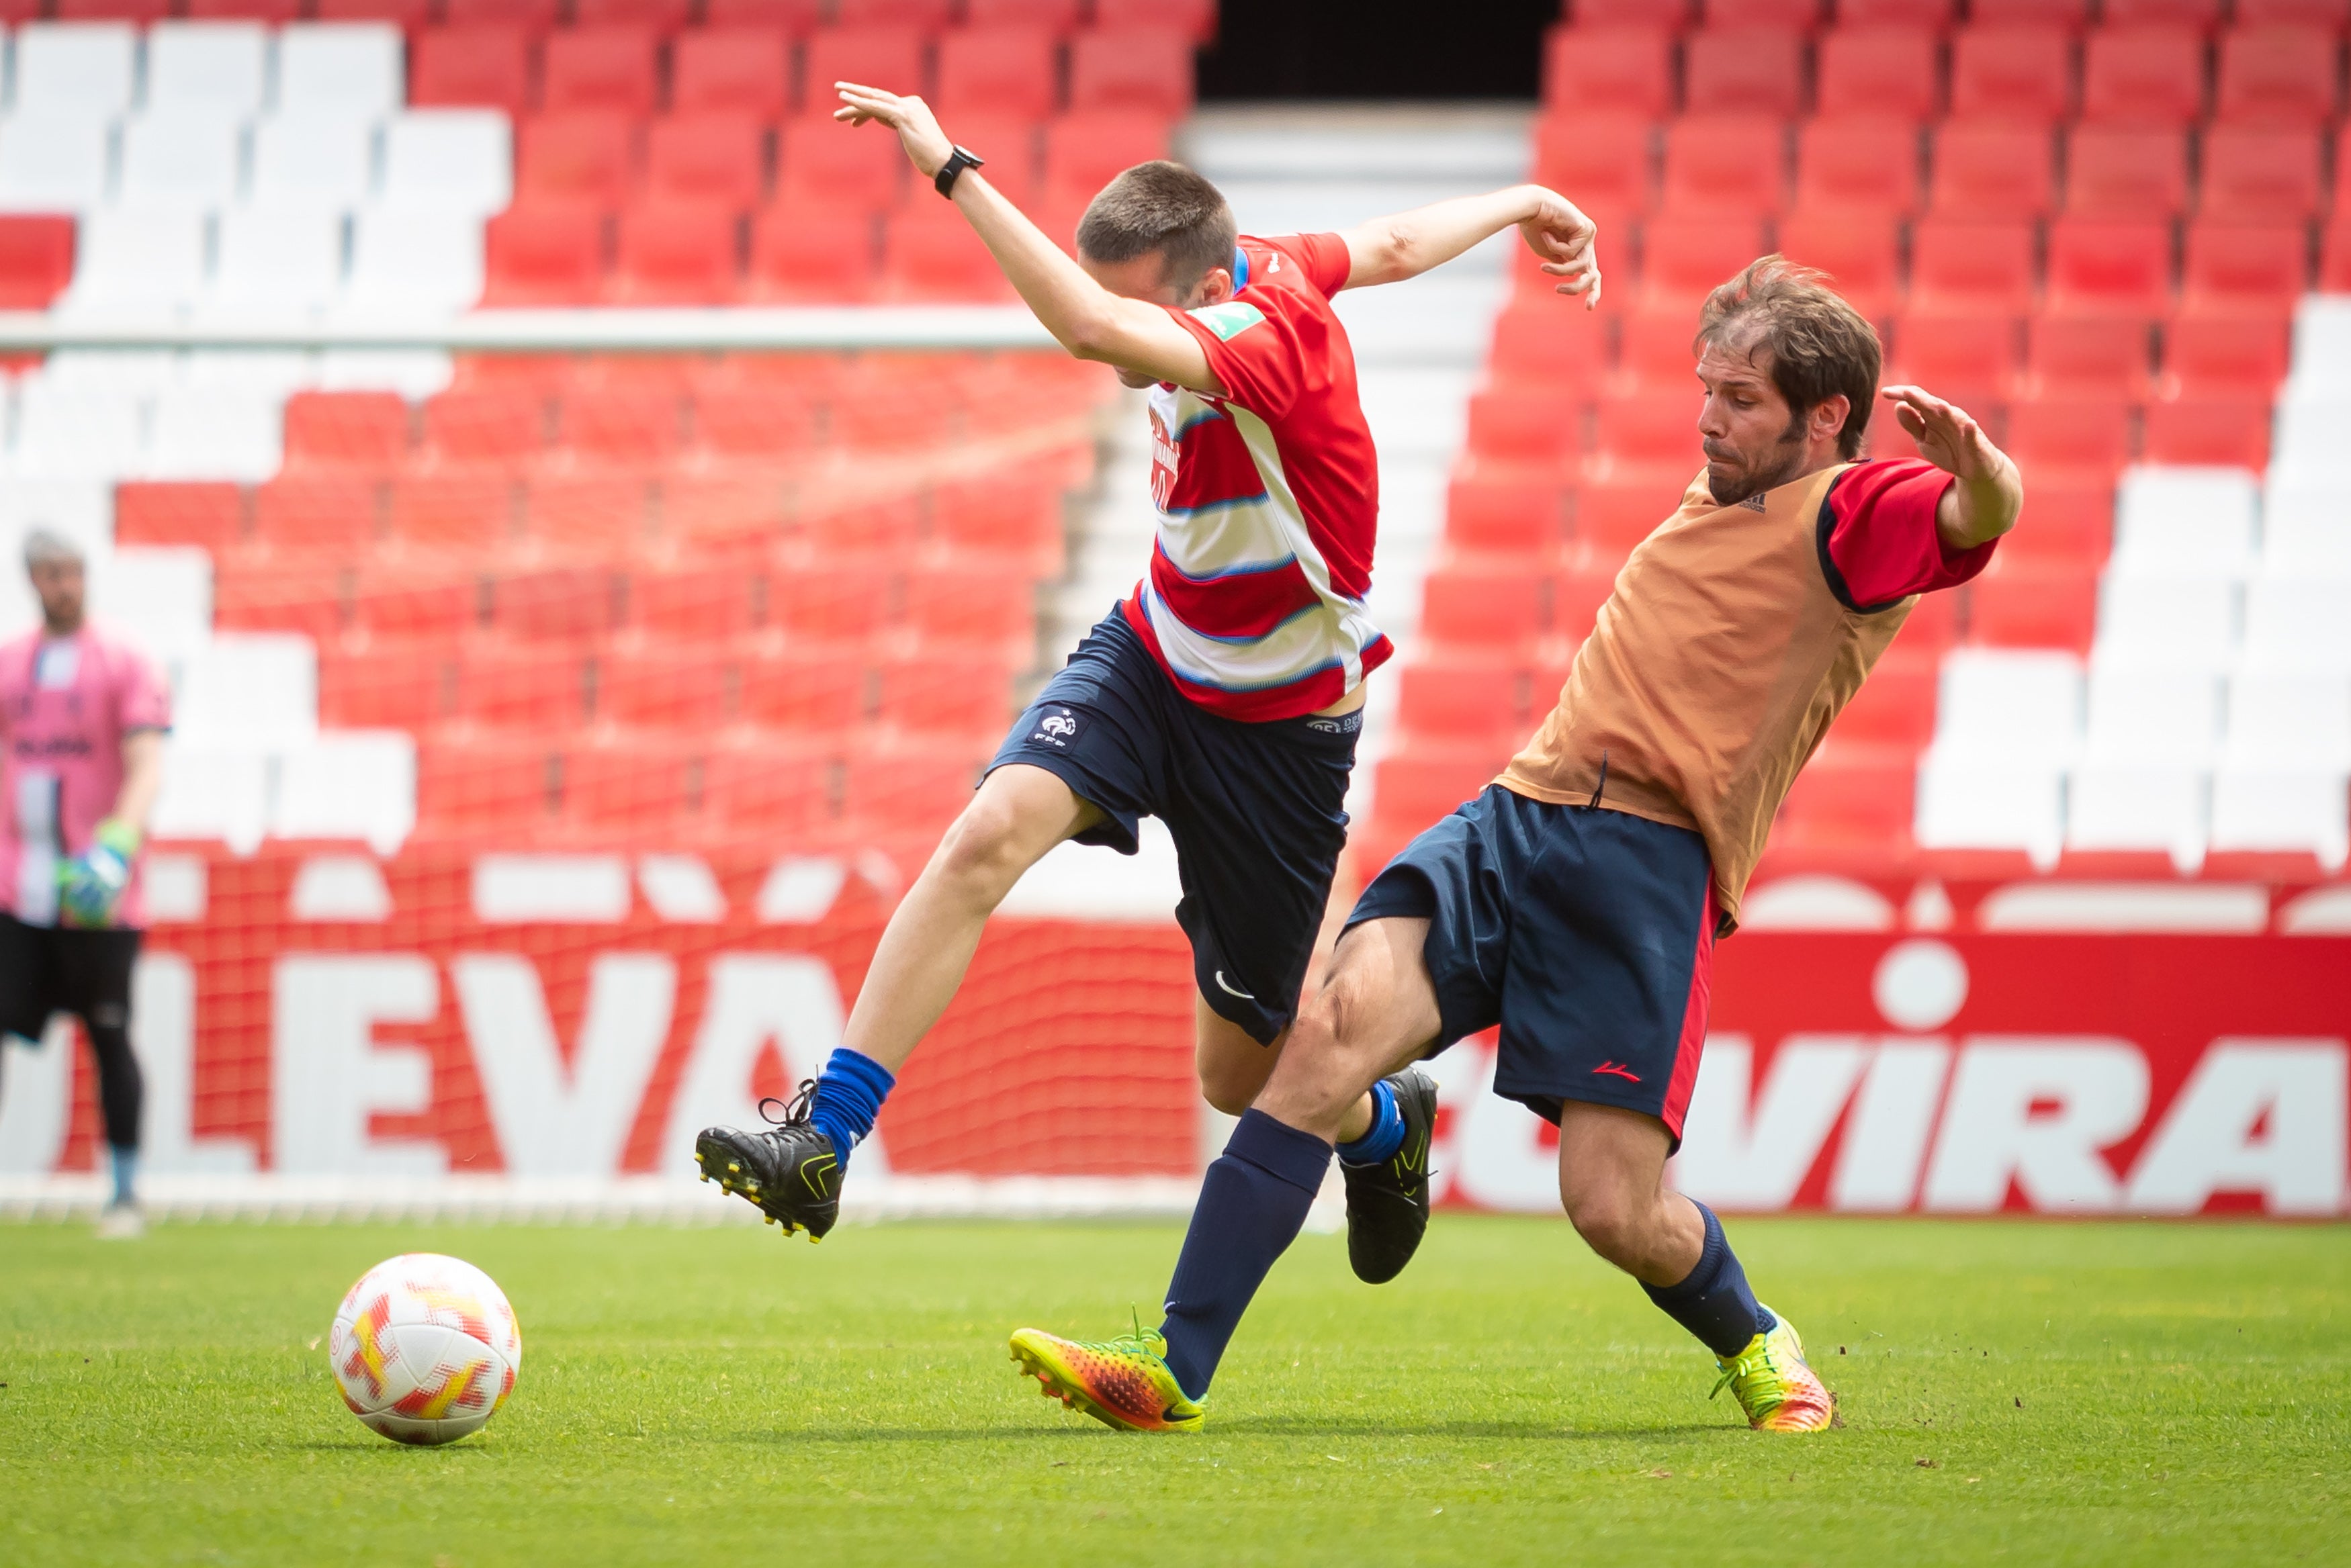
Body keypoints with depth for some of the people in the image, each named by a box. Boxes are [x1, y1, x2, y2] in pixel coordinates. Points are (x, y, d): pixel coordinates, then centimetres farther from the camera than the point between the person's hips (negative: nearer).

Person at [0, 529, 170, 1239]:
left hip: (95, 898, -4)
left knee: (109, 1039, 1)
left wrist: (120, 839, -29)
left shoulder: (123, 666, -3)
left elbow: (146, 767, -13)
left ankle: (126, 1193, 11)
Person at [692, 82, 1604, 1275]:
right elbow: (1392, 245, 12)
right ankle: (820, 1141, -26)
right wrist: (1517, 205, 32)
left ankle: (1384, 1126, 43)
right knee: (987, 838, -23)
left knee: (1241, 1074, 6)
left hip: (1278, 727, -6)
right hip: (1150, 658, 6)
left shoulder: (1264, 332, -32)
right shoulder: (1261, 267, -8)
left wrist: (953, 170, -51)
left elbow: (1090, 330, -51)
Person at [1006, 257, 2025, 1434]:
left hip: (1653, 866, -6)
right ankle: (1173, 1369, -25)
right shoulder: (1713, 494, 24)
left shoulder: (1854, 517, 0)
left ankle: (1754, 1343, 27)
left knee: (1613, 1206, -11)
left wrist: (1971, 459, -43)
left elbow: (1981, 519, -24)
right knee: (1337, 1023, -20)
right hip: (1512, 817, 6)